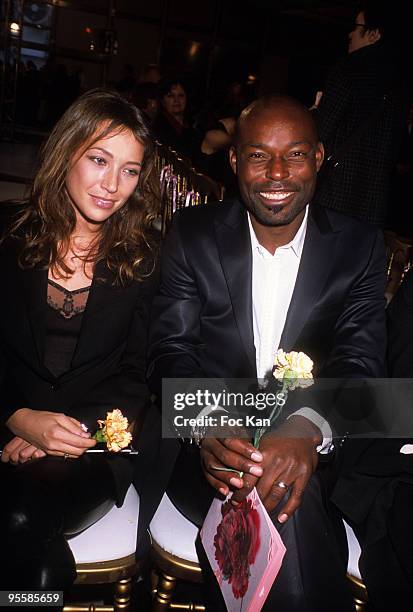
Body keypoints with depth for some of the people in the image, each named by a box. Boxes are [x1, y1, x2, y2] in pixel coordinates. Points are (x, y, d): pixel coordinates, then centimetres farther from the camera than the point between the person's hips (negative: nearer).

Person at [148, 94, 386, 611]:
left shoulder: (359, 247, 4)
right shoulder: (192, 234, 3)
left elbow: (360, 361, -6)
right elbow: (170, 349, -2)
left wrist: (309, 430, -29)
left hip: (315, 452, 2)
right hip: (206, 447, -1)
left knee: (285, 493, -31)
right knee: (284, 512, -32)